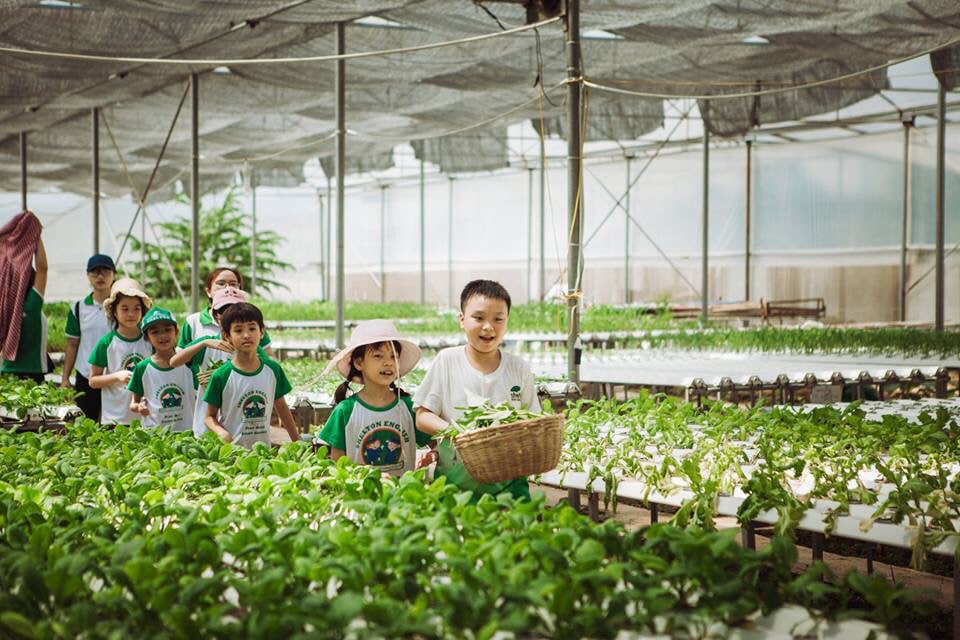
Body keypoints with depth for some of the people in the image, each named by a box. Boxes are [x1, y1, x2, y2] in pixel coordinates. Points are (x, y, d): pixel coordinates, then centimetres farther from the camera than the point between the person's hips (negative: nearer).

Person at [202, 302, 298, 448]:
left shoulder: (273, 370, 3)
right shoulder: (221, 376, -7)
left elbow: (281, 407, 14)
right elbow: (210, 416, 0)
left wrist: (297, 442, 16)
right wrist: (221, 432, -20)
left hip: (263, 449, 3)